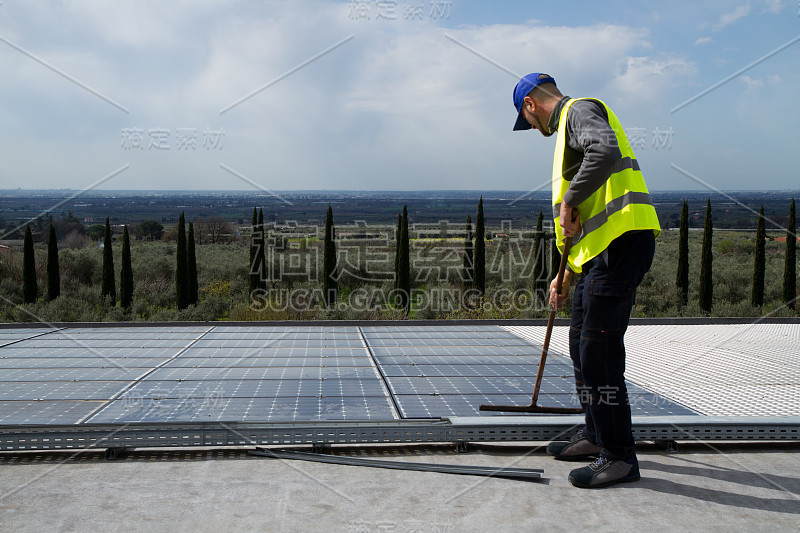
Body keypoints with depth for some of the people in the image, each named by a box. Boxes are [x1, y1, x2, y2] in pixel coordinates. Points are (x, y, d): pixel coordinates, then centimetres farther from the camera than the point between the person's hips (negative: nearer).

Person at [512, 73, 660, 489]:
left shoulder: (580, 110, -3)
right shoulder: (570, 126, 28)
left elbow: (606, 152, -28)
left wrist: (569, 202, -18)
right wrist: (566, 275, 28)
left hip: (622, 239, -11)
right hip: (603, 249, 11)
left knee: (599, 349, -9)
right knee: (582, 342, 17)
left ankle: (619, 457, 0)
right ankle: (596, 437, 29)